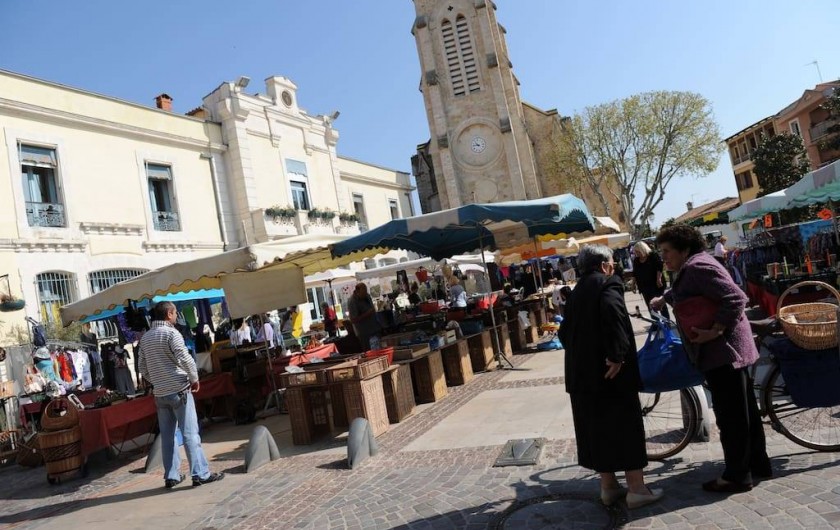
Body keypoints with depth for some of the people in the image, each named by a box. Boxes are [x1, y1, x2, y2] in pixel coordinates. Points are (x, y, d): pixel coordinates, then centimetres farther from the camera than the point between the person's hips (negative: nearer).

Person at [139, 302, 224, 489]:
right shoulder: (171, 333, -11)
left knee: (167, 435, 10)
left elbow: (143, 367, 15)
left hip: (160, 393, 7)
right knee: (190, 432, -4)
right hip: (178, 390, -7)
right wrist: (195, 379, -5)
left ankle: (171, 476, 15)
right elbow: (186, 359, -18)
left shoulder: (145, 338, 11)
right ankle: (200, 474, -2)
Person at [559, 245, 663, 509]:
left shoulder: (576, 292, 17)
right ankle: (636, 488, 9)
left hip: (581, 373, 7)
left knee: (597, 426, 13)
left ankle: (608, 486, 22)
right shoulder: (607, 286, -6)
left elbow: (565, 332, 18)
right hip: (608, 371, -7)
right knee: (625, 425, 3)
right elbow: (612, 311, -28)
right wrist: (617, 354, -28)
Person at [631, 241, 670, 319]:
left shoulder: (653, 256, -8)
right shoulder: (636, 260, 7)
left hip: (656, 285, -5)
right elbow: (634, 273, 13)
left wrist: (659, 279, -19)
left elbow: (660, 267, -13)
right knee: (650, 305, 8)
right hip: (644, 286, 5)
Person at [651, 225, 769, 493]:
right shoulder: (693, 268, 14)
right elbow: (682, 293, 36)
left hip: (722, 350, -11)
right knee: (743, 409, 19)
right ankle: (758, 463, 31)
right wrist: (662, 299, 50)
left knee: (730, 414, -2)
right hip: (728, 349, 11)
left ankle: (737, 476, 8)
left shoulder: (697, 267, -18)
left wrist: (714, 331, -27)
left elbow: (735, 298, -26)